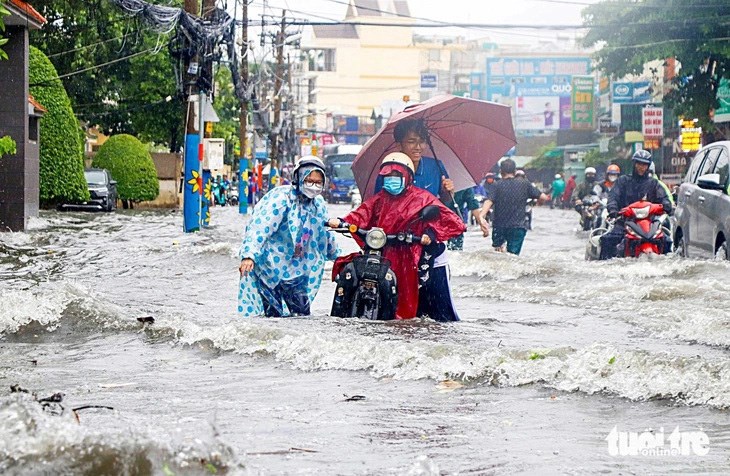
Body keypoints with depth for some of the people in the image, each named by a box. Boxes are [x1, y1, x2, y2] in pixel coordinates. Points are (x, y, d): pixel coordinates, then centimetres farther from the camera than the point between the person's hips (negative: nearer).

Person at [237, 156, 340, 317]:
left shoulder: (318, 203, 7)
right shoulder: (281, 198, -16)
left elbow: (325, 233, 25)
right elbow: (260, 227, -26)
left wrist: (337, 256, 35)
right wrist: (248, 255, -37)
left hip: (296, 269, 7)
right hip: (270, 266, -7)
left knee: (302, 312, 6)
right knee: (273, 314, -7)